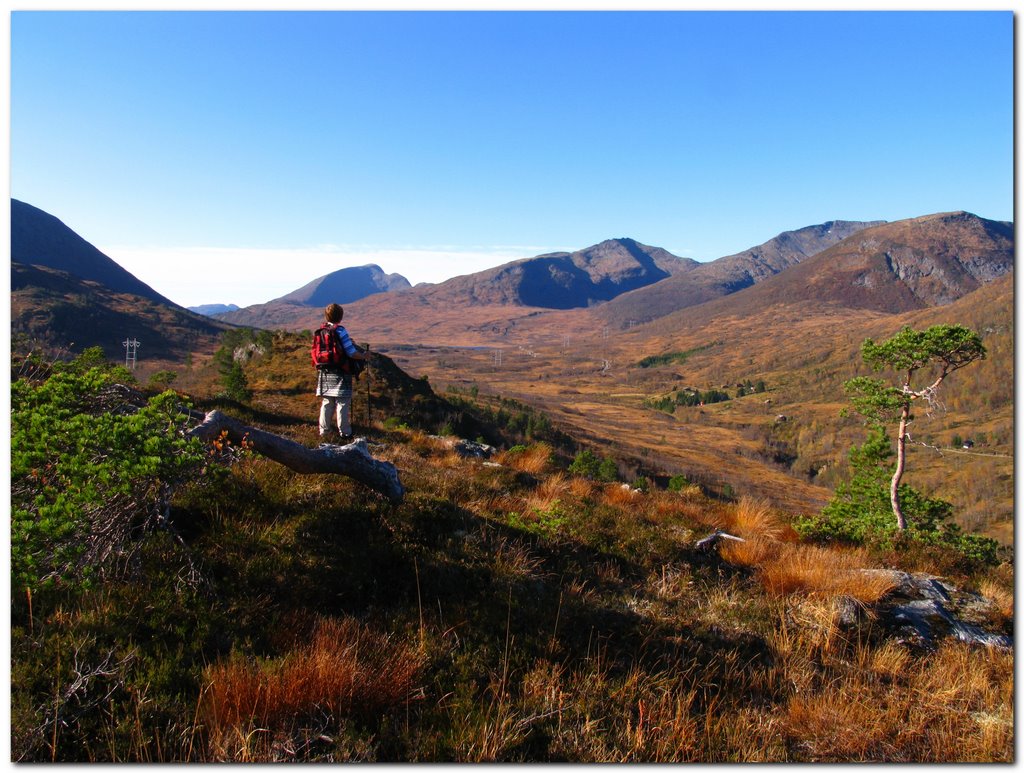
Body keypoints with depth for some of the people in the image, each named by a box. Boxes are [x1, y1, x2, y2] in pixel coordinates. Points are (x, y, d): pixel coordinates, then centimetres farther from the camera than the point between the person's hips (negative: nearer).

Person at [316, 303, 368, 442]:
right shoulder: (340, 331, -13)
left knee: (327, 402, 16)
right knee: (342, 404, 1)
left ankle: (324, 431, 23)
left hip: (325, 373, 6)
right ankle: (345, 434, 6)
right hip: (340, 374, -6)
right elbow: (352, 353, -18)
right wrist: (364, 356, 1)